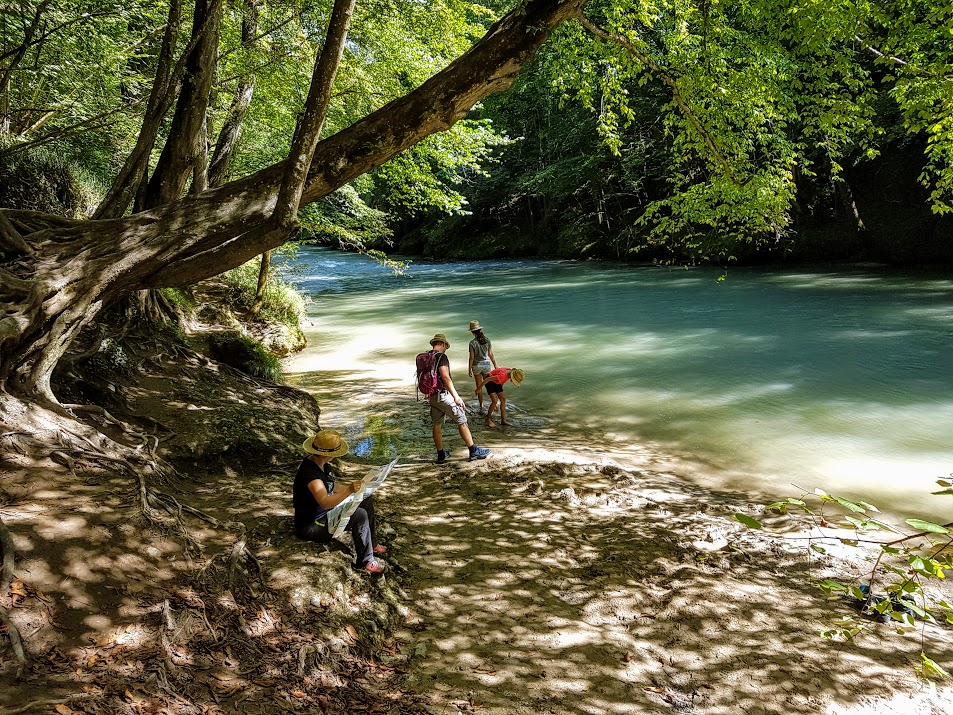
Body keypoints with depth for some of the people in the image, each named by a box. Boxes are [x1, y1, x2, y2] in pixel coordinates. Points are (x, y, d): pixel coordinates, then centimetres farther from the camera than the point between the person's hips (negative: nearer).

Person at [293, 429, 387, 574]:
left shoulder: (322, 464, 1)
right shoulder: (309, 471, -30)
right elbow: (325, 502, -42)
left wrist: (351, 486, 8)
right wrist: (349, 490, -54)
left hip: (325, 512, 11)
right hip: (311, 526, -11)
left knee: (367, 498, 11)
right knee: (360, 515, -25)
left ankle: (371, 544, 22)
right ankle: (364, 562, -12)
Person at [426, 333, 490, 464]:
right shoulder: (441, 357, -14)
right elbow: (445, 377, -23)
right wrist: (456, 397, -23)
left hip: (432, 397, 8)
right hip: (444, 395, -8)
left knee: (437, 425, 14)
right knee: (462, 422, 1)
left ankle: (441, 454, 21)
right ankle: (473, 451, 4)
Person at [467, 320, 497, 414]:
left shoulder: (472, 343, -15)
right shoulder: (488, 340, -6)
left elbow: (471, 357, -12)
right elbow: (490, 354, -2)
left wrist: (470, 370, -3)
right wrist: (495, 365, 8)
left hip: (477, 366, -2)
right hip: (487, 364, 2)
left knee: (479, 387, 10)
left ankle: (481, 407, 12)